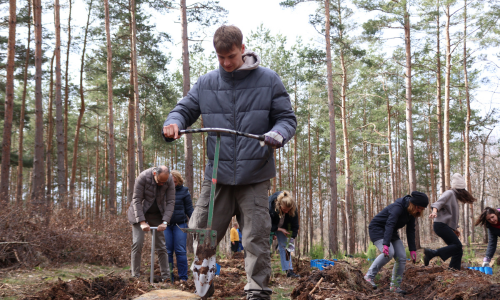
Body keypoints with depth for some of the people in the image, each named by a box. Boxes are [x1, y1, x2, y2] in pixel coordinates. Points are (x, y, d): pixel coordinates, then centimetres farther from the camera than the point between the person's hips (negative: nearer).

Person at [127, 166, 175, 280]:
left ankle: (165, 277, 1)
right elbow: (136, 200, -22)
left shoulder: (169, 180, -15)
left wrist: (165, 222, -22)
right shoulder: (143, 177, -24)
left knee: (161, 246, -2)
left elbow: (170, 202, -12)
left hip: (157, 214, 2)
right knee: (137, 244, -11)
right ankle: (135, 276, -5)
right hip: (139, 212, -2)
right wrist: (142, 222, -27)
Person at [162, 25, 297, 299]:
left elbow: (287, 117, 5)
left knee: (256, 238, -1)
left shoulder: (268, 80, 2)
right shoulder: (206, 84, 8)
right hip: (217, 175, 3)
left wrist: (277, 134, -18)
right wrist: (173, 123, -10)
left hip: (254, 176, -2)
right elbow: (185, 109, 14)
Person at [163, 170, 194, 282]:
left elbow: (189, 209, 7)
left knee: (180, 251, -3)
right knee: (167, 252, 3)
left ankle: (183, 277, 3)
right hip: (166, 225, 2)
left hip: (180, 225, -2)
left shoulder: (184, 191, 4)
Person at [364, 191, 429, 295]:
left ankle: (395, 285, 7)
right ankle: (370, 275, -18)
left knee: (402, 258, -4)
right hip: (377, 229, -8)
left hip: (391, 232, 8)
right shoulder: (397, 208, -29)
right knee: (389, 252, -30)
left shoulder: (411, 212, -3)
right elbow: (389, 225, -40)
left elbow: (410, 231, 1)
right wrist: (386, 244, -51)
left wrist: (412, 250, -5)